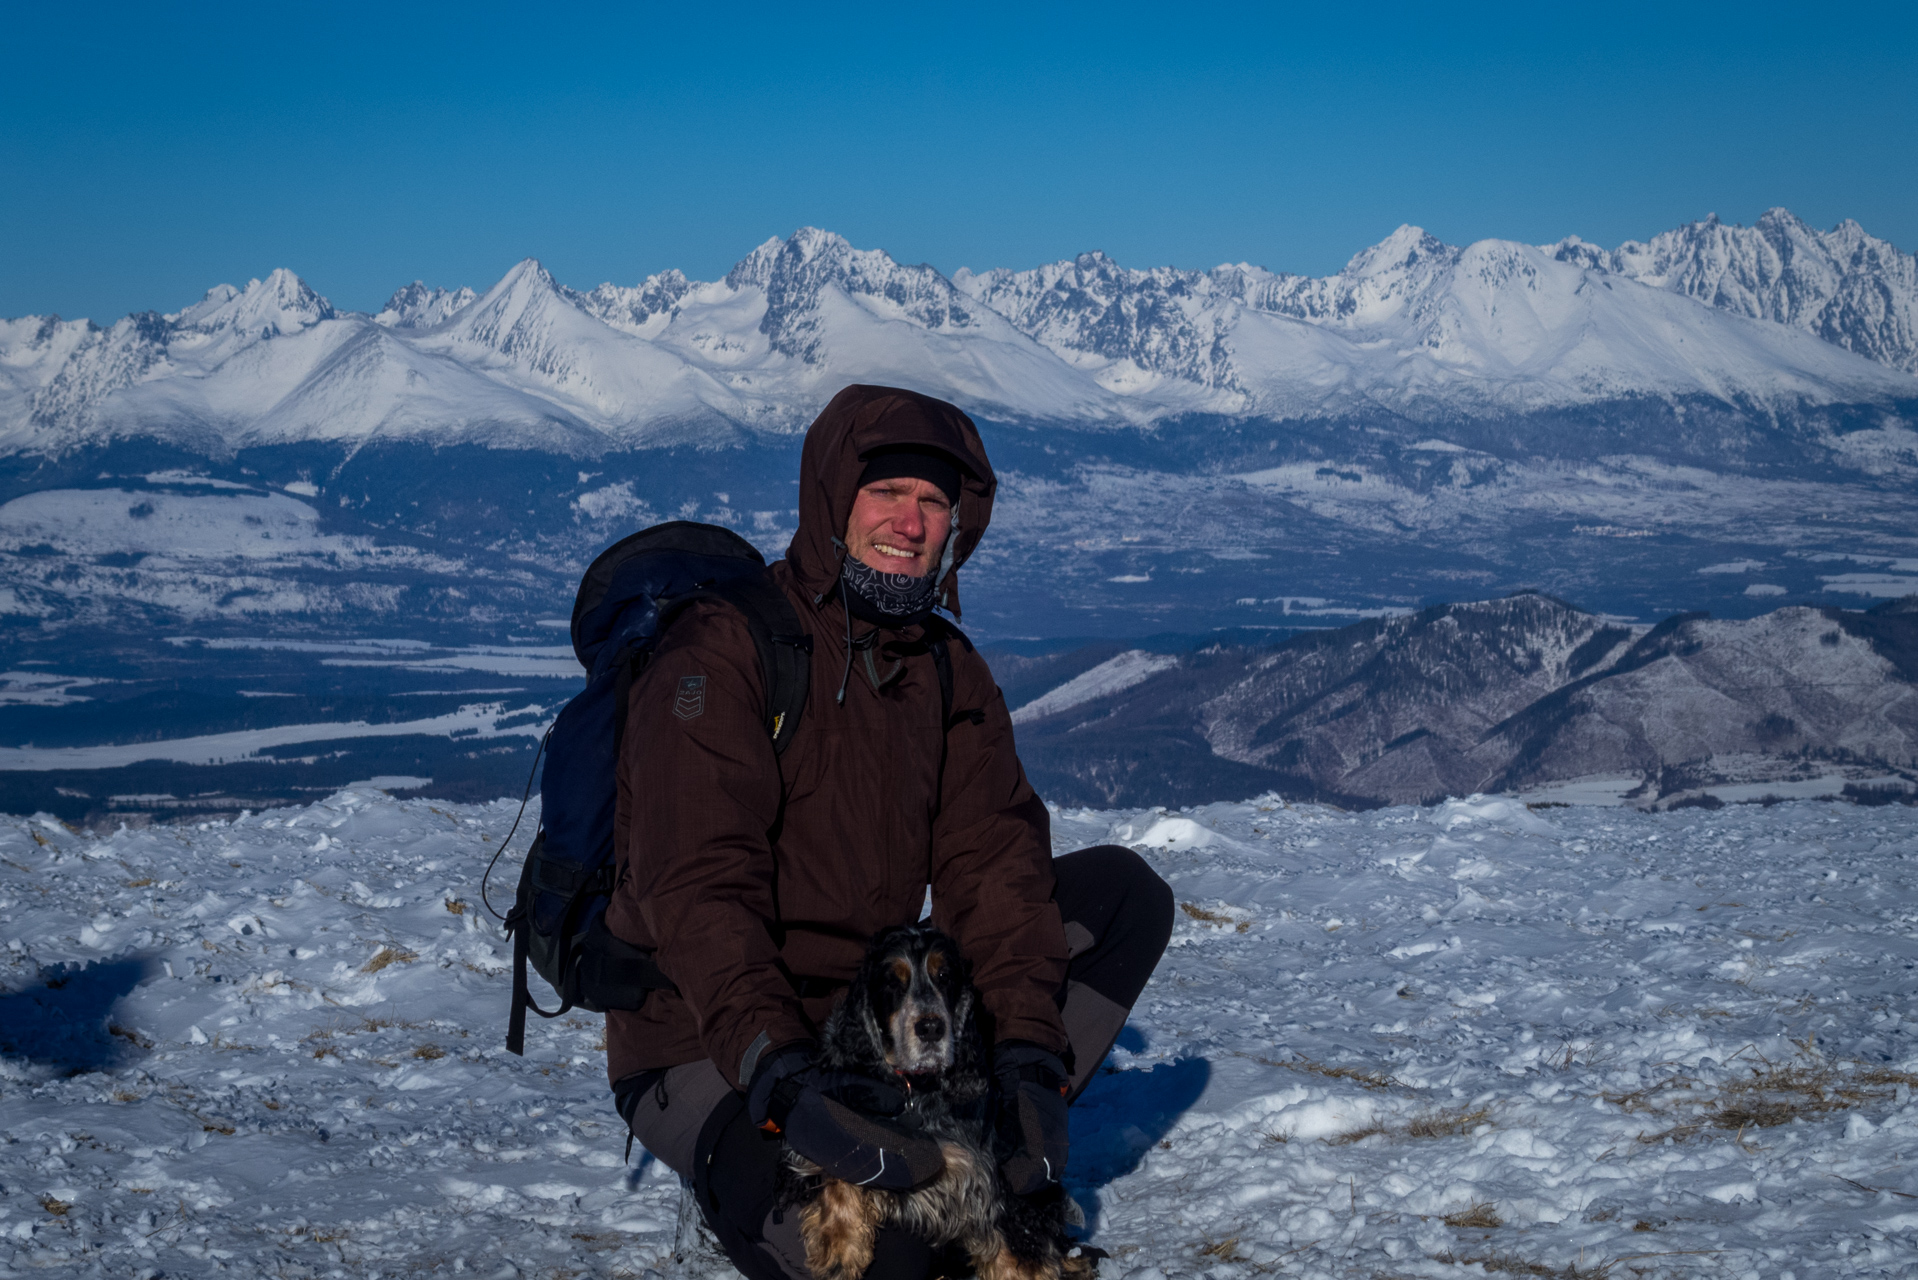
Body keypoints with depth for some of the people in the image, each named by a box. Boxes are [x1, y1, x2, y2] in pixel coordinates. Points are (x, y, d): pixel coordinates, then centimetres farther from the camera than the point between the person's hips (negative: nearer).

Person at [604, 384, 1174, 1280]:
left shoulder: (950, 673, 8)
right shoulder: (723, 654, -15)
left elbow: (991, 862, -2)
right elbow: (698, 889, -25)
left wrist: (1029, 1056, -17)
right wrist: (777, 1074, -38)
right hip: (708, 1056, -7)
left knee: (1124, 888, -1)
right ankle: (741, 1179, 1)